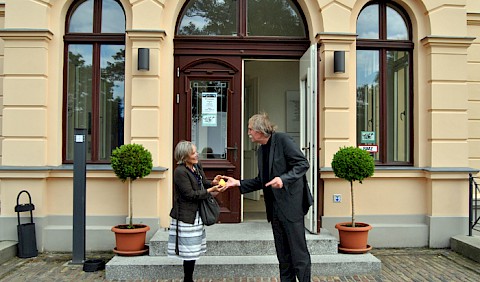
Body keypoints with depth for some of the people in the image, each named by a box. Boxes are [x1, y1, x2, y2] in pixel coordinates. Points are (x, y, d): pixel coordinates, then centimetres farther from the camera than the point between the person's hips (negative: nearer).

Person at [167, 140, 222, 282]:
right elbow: (190, 194, -20)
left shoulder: (197, 166, 6)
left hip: (196, 214, 9)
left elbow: (203, 182, 13)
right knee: (190, 251, -2)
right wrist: (210, 190, -19)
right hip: (186, 216, -9)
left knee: (194, 249, 16)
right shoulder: (180, 172, -19)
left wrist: (212, 183, -8)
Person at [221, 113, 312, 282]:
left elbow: (303, 164, -15)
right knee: (283, 255, 14)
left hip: (291, 204, -8)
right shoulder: (261, 150, 15)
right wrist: (238, 183, 9)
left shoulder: (282, 140, -9)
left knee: (298, 252, -2)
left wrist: (283, 179, -27)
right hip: (275, 208, 8)